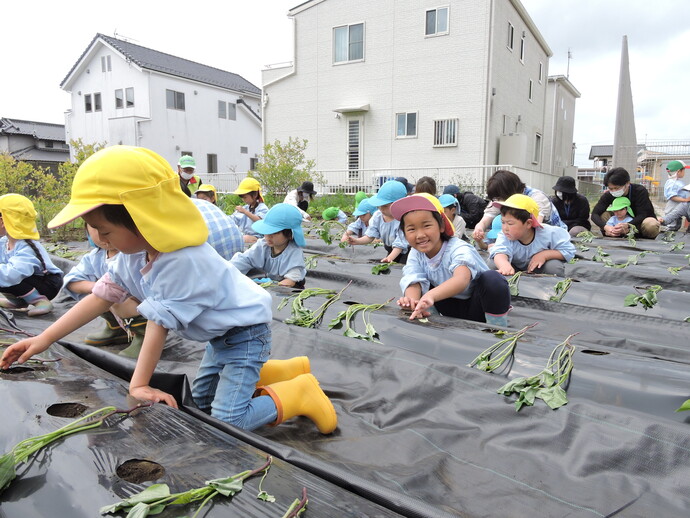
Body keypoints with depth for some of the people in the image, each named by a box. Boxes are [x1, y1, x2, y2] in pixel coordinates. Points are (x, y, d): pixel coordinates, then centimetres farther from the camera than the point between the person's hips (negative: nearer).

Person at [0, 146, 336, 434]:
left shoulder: (182, 261, -34)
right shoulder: (135, 251, -5)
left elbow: (159, 324, -28)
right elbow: (101, 296, 0)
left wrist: (138, 384, -18)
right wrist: (43, 340, -1)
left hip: (245, 331, -10)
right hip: (219, 335, 10)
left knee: (227, 421, -18)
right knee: (201, 400, 23)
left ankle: (298, 393, 0)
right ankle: (274, 371, 26)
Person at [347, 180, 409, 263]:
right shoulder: (377, 216, -11)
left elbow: (399, 244, -32)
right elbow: (370, 236, -10)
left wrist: (390, 258, -46)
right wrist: (357, 241, -28)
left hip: (404, 252, -6)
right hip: (390, 250, 6)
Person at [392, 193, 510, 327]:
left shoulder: (459, 249, -26)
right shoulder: (416, 254, -7)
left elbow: (462, 279, -47)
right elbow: (414, 283, -23)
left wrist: (430, 296, -65)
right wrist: (413, 301, -48)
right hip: (454, 311, 5)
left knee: (492, 278, -34)